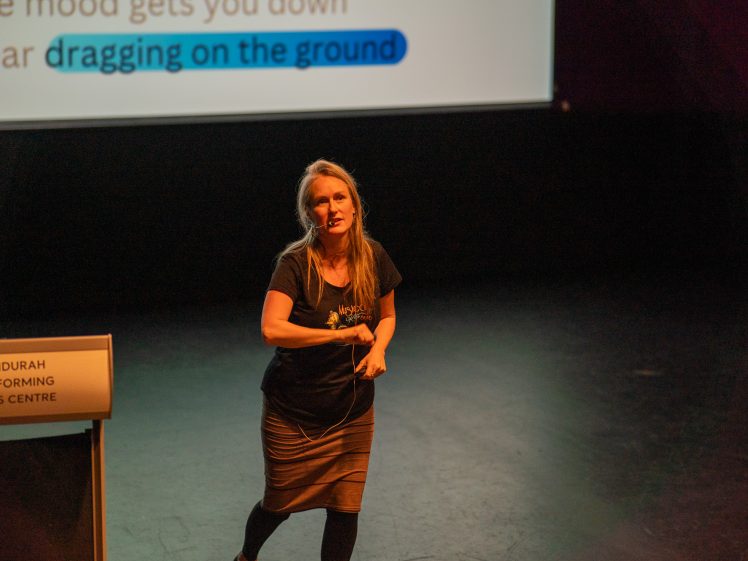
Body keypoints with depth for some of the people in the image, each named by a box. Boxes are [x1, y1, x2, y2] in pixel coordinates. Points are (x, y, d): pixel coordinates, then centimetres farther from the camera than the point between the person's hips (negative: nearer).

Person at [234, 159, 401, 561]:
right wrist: (344, 334, -28)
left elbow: (387, 316, 13)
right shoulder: (296, 264, -19)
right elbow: (271, 329, -33)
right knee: (279, 505, 14)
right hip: (293, 414, -3)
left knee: (345, 509, 3)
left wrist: (378, 350, -9)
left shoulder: (373, 257, -5)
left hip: (352, 411, 3)